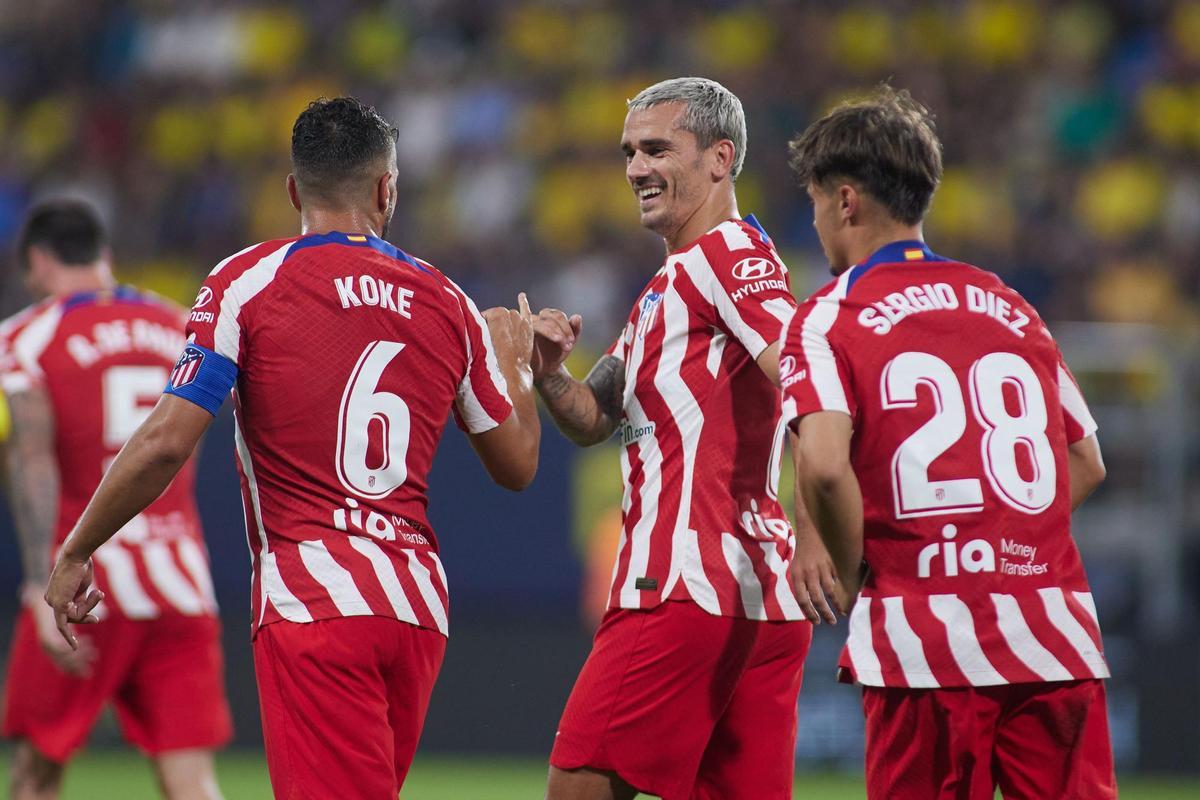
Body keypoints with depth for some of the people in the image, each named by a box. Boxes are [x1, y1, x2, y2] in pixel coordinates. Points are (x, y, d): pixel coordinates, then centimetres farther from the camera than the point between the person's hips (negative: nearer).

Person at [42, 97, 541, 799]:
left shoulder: (246, 283, -1)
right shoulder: (447, 301, 12)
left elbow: (165, 444, -8)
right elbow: (518, 465, 20)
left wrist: (73, 555, 4)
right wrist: (515, 358, 40)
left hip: (312, 605, -5)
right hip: (419, 608, 5)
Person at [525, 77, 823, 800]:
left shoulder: (728, 254, -6)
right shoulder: (670, 285, 25)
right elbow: (594, 421, 27)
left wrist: (818, 533, -30)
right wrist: (550, 375, 4)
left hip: (690, 590, -10)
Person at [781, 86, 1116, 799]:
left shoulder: (830, 319, 1)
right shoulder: (1011, 306, 18)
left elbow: (824, 466, -15)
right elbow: (1087, 464, 20)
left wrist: (849, 576, 0)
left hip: (924, 638, -4)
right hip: (1058, 631, 4)